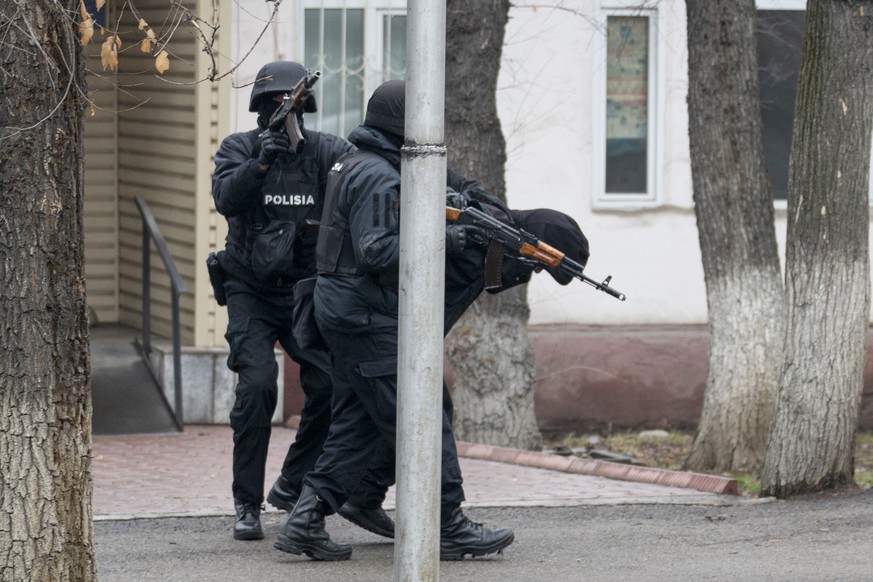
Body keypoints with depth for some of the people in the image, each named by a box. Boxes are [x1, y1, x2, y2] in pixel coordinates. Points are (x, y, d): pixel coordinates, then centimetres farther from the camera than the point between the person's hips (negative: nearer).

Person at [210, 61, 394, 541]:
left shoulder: (324, 150, -3)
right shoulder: (239, 149, -4)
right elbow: (226, 198, -21)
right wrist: (261, 163, -36)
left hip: (307, 289, 2)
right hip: (251, 290, -2)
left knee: (329, 384, -11)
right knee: (257, 384, -17)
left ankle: (291, 485, 10)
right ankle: (247, 505, -7)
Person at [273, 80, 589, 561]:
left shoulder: (357, 165, 16)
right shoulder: (378, 178, -17)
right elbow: (375, 252, -25)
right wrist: (441, 241, -23)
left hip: (347, 316, 10)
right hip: (370, 321, -10)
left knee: (356, 425, 11)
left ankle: (306, 521, 5)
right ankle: (450, 529, 0)